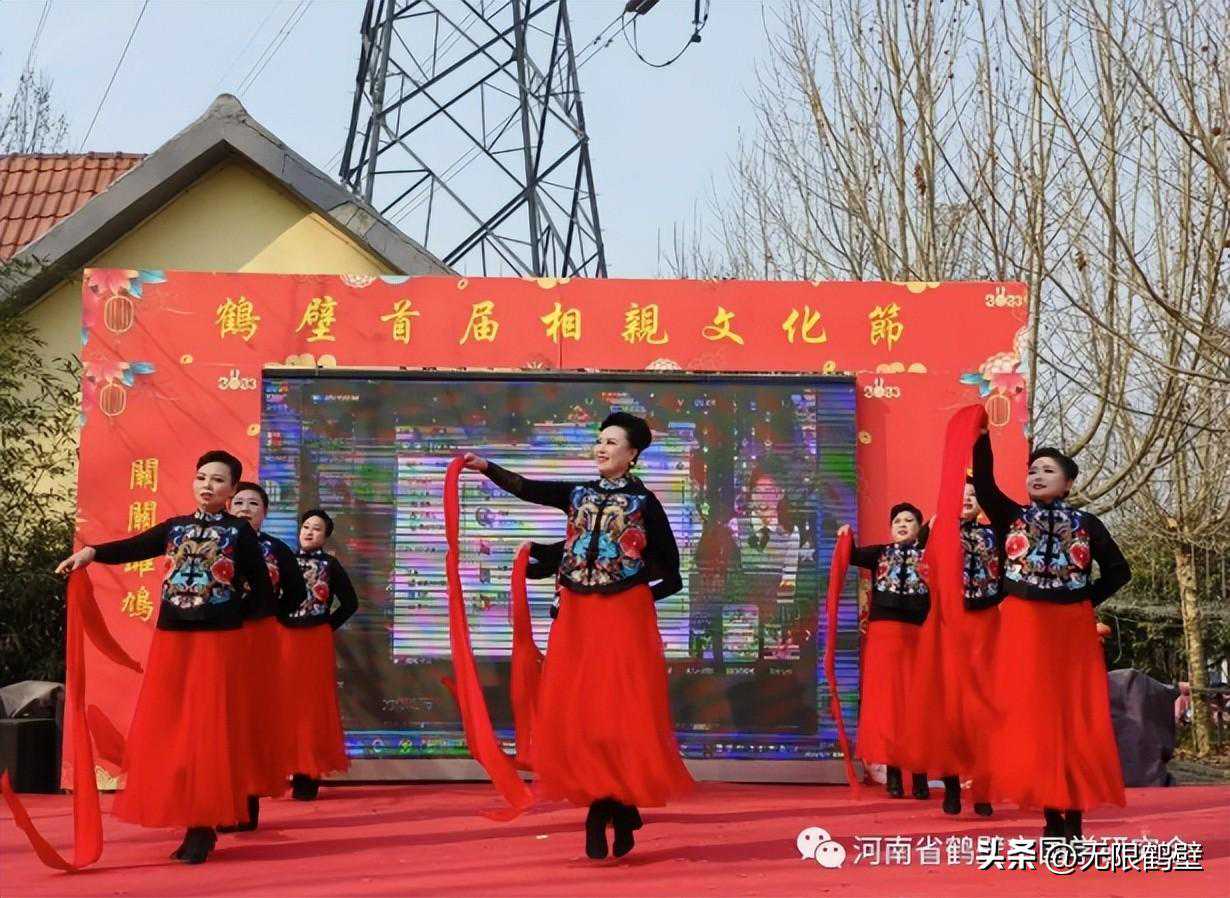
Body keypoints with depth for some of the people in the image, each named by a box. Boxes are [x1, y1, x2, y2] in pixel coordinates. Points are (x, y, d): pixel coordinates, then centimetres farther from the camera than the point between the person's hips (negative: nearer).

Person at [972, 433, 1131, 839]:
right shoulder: (1011, 517, 4)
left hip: (1073, 628, 0)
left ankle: (1074, 817, 2)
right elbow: (984, 484, -12)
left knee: (1076, 717, -2)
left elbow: (1118, 571, 9)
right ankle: (1052, 817, 2)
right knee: (1031, 718, -2)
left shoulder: (1087, 524, 5)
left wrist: (1086, 600, -1)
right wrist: (981, 436, -22)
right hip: (1024, 626, 0)